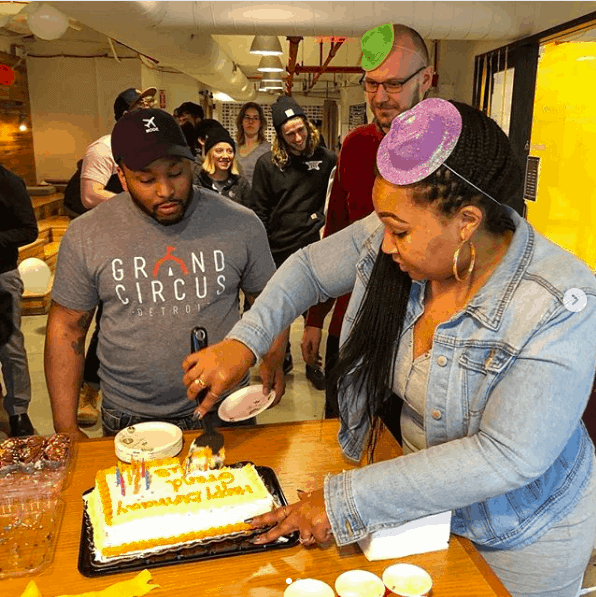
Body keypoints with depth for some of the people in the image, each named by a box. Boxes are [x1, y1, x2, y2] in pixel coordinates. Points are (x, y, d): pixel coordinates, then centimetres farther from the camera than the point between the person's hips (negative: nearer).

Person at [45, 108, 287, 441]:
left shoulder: (241, 224, -7)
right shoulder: (86, 235, -8)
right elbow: (67, 328, -1)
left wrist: (274, 360, -11)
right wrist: (66, 429, -4)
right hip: (127, 421, 0)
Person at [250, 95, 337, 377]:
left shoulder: (325, 158, -1)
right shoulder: (267, 164, -4)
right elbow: (259, 211, -1)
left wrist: (324, 220, -4)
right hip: (278, 251, 0)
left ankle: (312, 361, 27)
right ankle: (283, 357, 33)